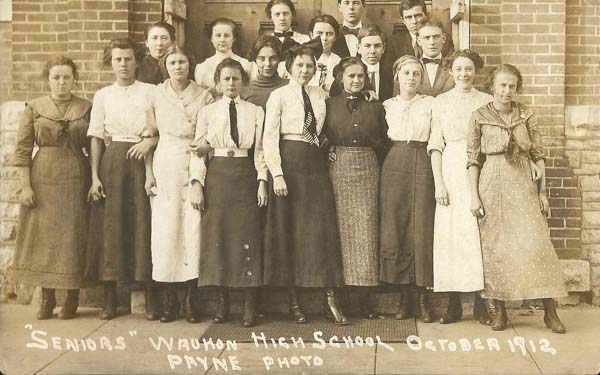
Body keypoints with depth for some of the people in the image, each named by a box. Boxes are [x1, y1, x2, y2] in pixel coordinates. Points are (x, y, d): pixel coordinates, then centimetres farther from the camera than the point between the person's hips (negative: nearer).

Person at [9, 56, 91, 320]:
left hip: (76, 180, 0)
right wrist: (25, 186, -5)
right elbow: (22, 150, 2)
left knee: (74, 238, 2)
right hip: (42, 180, 1)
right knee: (43, 238, 4)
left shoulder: (86, 108, 4)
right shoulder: (34, 108, 4)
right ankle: (47, 298, 15)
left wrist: (95, 181, -3)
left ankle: (72, 298, 13)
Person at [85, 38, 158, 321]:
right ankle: (109, 300, 8)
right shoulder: (102, 96, 11)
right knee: (110, 225, 0)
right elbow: (96, 138, 6)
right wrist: (95, 176, -3)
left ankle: (150, 299, 3)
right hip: (111, 162, 2)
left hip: (142, 160, -1)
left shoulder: (150, 92, 7)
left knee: (143, 223, -4)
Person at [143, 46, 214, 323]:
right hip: (165, 166, 1)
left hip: (195, 167, 0)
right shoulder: (156, 95, 7)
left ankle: (190, 299, 6)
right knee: (165, 230, -1)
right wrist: (149, 173, 2)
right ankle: (170, 299, 9)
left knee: (193, 229, -4)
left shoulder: (204, 96, 5)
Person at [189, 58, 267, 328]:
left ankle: (249, 306, 3)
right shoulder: (207, 112, 8)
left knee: (248, 237, -4)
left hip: (246, 176, 0)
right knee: (216, 238, 0)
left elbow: (260, 150, 7)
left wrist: (262, 181, -3)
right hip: (216, 176, 0)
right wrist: (196, 184, -5)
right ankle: (221, 303, 10)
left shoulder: (255, 112, 8)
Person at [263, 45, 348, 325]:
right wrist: (277, 173, -14)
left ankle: (331, 299, 2)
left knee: (322, 228, 0)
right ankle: (293, 301, 9)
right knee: (288, 230, 1)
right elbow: (269, 137, -6)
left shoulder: (320, 94, 13)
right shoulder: (279, 95, 0)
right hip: (289, 162, -4)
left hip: (315, 163, 4)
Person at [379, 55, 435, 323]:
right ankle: (403, 297, 7)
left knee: (423, 229, -4)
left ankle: (424, 296, 3)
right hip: (395, 164, 2)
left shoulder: (431, 104, 8)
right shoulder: (387, 105, 13)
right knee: (396, 228, -1)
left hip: (423, 164, -2)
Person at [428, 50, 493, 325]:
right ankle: (454, 304, 5)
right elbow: (436, 145, 4)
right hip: (451, 170, 0)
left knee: (479, 232, -3)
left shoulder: (486, 101, 8)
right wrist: (439, 183, -5)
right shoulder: (441, 102, 8)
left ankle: (480, 304, 5)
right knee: (450, 234, -1)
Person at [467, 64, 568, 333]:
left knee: (536, 244, -5)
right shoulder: (479, 117, 1)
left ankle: (550, 312, 2)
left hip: (522, 185, 1)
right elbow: (473, 159, 1)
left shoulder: (526, 115, 6)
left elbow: (538, 155, 7)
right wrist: (474, 197, -4)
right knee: (494, 247, 2)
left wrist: (542, 191, 3)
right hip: (491, 186, -1)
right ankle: (499, 311, 13)